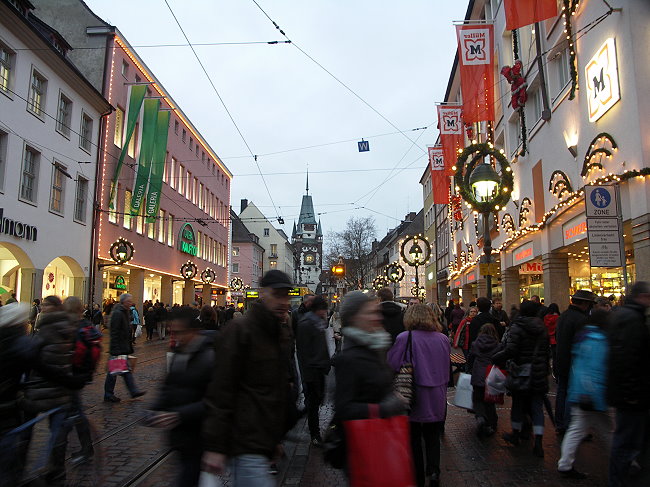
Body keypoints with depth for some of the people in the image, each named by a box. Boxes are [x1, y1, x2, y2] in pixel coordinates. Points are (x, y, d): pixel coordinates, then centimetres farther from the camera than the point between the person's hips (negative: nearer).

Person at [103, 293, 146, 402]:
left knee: (126, 369, 12)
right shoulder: (117, 313, -17)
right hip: (119, 348, -10)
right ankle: (108, 395, 12)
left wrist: (130, 346, 21)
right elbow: (114, 332, -21)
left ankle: (133, 391, 16)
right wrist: (115, 349, -23)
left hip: (124, 347, 10)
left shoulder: (125, 312, 14)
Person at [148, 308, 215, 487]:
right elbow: (169, 386, 17)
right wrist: (156, 409, 1)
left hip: (197, 437, -8)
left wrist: (180, 415, -25)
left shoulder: (211, 357, -20)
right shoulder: (179, 354, 8)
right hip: (179, 431, 8)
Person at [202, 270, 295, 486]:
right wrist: (215, 447, -17)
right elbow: (221, 390, -16)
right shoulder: (239, 330, -14)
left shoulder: (285, 333, 12)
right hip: (247, 444, -8)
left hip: (265, 441, 8)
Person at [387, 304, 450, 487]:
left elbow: (391, 366, -12)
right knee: (433, 437, 22)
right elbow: (446, 367, 11)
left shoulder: (404, 338, -17)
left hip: (413, 398, -3)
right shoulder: (443, 339, -2)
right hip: (437, 398, 4)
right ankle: (433, 471, 12)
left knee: (414, 438, 13)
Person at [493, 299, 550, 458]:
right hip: (539, 373, 4)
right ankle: (538, 443, 3)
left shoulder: (517, 327, -13)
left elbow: (510, 350, -23)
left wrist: (495, 358, -11)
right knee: (537, 406, 6)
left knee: (518, 403, 13)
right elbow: (546, 351, 9)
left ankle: (515, 434, 30)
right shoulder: (542, 328, 4)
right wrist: (545, 370, 17)